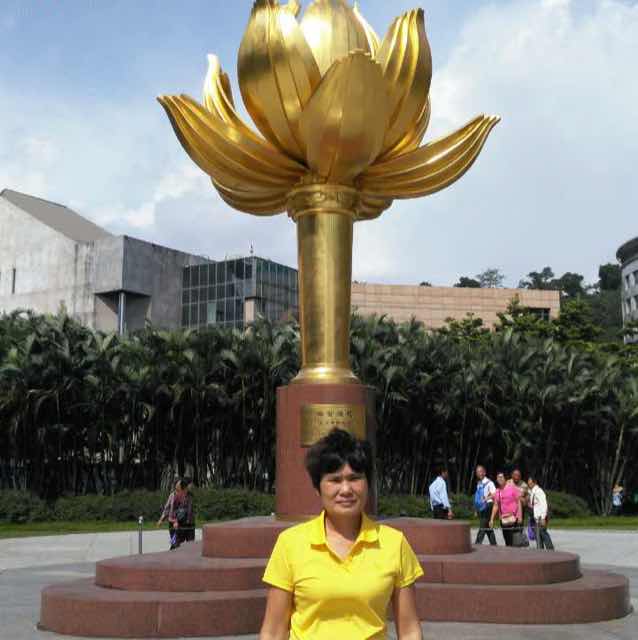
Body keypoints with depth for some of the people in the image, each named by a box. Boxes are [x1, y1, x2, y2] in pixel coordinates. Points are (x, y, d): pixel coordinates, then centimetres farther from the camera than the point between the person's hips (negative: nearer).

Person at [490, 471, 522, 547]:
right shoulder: (497, 492, 13)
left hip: (513, 518, -5)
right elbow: (495, 506, 15)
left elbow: (518, 502, -5)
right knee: (507, 542, 9)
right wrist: (492, 519, 10)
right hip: (503, 519, 5)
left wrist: (519, 516, -14)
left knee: (514, 541, -8)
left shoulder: (512, 487, -3)